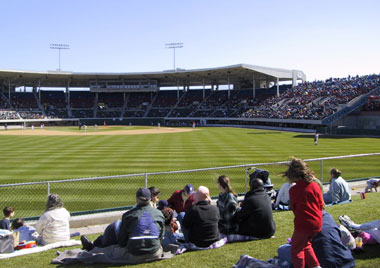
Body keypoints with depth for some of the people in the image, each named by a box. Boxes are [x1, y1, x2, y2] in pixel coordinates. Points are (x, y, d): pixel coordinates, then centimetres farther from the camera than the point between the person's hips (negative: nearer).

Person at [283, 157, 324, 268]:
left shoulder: (293, 190, -12)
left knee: (296, 249, 10)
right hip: (317, 224, 6)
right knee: (306, 244, 27)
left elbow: (294, 208, -1)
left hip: (302, 224, -6)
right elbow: (321, 205, 7)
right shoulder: (315, 185, -1)